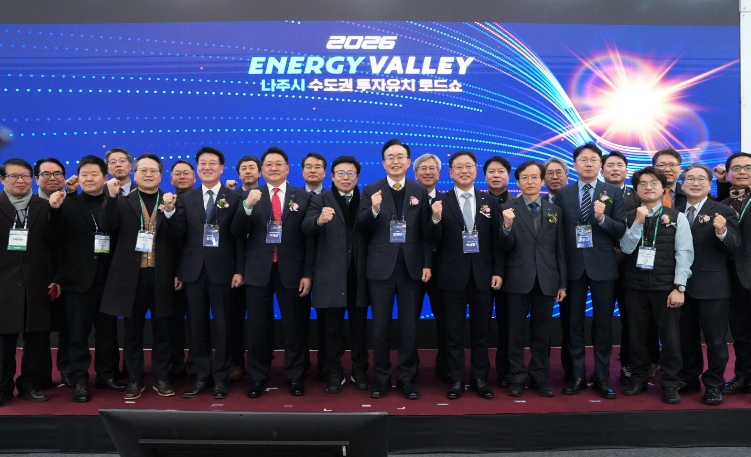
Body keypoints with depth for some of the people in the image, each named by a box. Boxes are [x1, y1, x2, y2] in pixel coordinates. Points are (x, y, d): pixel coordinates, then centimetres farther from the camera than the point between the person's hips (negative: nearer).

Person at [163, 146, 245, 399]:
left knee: (223, 325, 5)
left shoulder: (234, 198, 0)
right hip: (194, 270, 3)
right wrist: (170, 211, -19)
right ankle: (202, 376, 20)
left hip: (222, 269, -3)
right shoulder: (186, 198, 8)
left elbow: (239, 237, -3)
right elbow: (178, 232, -2)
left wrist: (239, 270, -7)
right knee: (197, 325, 9)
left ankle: (220, 377, 16)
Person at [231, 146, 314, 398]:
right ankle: (258, 377, 22)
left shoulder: (303, 197, 3)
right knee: (258, 327, 8)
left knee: (293, 326, 8)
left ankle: (294, 376, 21)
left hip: (291, 270, -1)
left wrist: (307, 274, -5)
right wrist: (247, 205, -20)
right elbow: (238, 233, -4)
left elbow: (309, 238, 0)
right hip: (258, 271, 1)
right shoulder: (250, 196, 5)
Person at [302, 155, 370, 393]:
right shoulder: (320, 200, 3)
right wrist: (319, 220, -34)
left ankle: (360, 371, 25)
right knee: (332, 327, 7)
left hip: (359, 274, 1)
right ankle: (333, 373, 20)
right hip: (331, 275, -1)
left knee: (359, 325, 11)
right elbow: (306, 227, -16)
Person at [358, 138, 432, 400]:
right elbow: (362, 230, -4)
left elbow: (426, 232, 4)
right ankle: (382, 378, 19)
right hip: (381, 267, -1)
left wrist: (427, 264, -2)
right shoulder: (371, 190, 2)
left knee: (409, 325, 8)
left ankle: (406, 378, 20)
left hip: (411, 267, 1)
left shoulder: (420, 192, 6)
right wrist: (373, 210, -21)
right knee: (381, 325, 7)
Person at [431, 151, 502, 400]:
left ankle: (480, 378, 23)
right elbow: (435, 241, -7)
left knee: (481, 329, 10)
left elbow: (495, 240, 6)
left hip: (482, 274, 2)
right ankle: (456, 379, 17)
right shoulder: (440, 201, -2)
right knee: (454, 330, 7)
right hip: (453, 275, -2)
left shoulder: (489, 201, 5)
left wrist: (497, 271, 0)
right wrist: (436, 219, -25)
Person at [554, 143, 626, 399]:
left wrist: (602, 218, -21)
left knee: (603, 324, 6)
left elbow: (622, 230, -3)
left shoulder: (613, 193, 1)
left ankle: (602, 377, 19)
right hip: (573, 266, 1)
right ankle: (577, 375, 20)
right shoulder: (563, 194, 4)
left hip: (602, 266, -1)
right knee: (574, 323, 9)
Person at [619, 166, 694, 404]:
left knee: (669, 336, 3)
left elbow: (684, 253, -4)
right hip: (635, 286, 2)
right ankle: (639, 378, 25)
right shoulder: (629, 217, 5)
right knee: (637, 335, 10)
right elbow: (626, 248, -5)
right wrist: (638, 222, -15)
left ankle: (670, 384, 18)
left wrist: (679, 287, -10)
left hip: (666, 286, -2)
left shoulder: (677, 217, 0)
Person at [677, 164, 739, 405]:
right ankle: (689, 378, 32)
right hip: (682, 284, 4)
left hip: (712, 286, -4)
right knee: (687, 336, 16)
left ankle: (714, 384, 21)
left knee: (715, 338, 6)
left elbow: (735, 247, -14)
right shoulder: (676, 212, 6)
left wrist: (722, 231, -32)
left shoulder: (722, 211, -6)